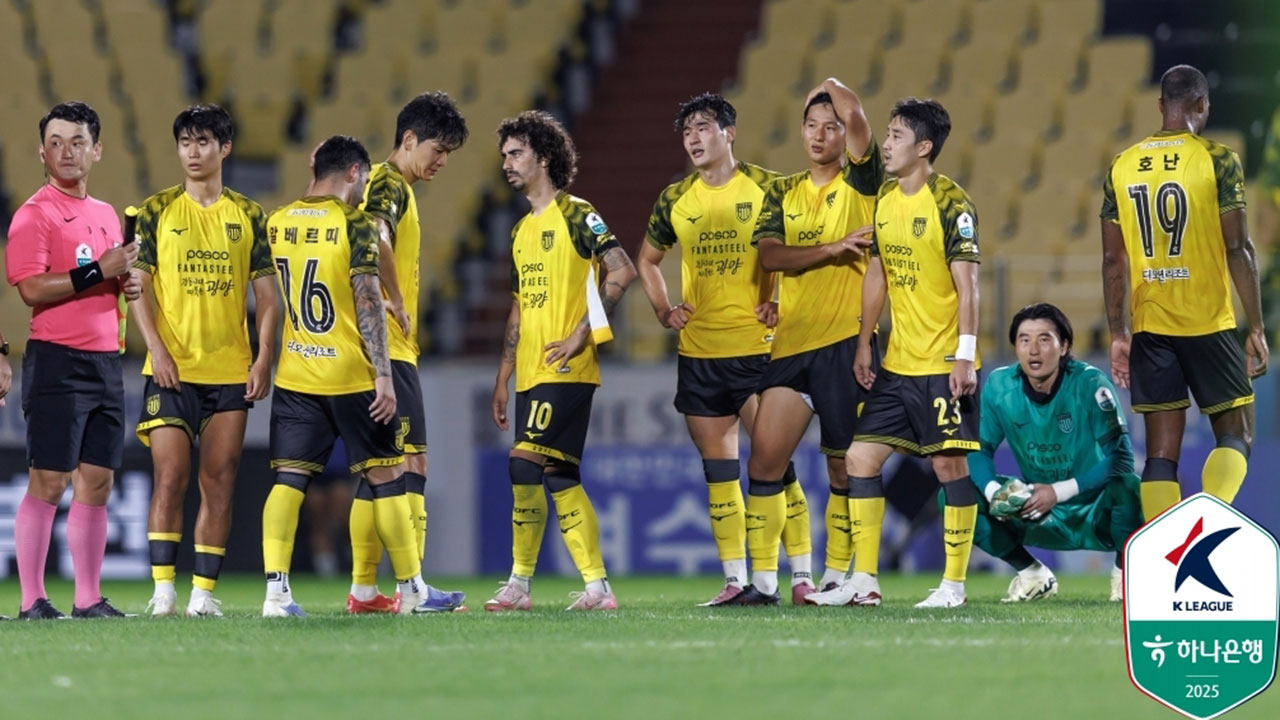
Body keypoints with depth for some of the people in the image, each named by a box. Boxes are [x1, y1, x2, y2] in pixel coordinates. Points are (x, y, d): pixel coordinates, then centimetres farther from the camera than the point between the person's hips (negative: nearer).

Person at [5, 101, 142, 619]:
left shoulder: (106, 216, 18)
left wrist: (127, 285, 7)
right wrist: (99, 271, -19)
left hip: (106, 361, 7)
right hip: (57, 360, -7)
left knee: (97, 483, 7)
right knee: (49, 482, -7)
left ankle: (89, 598, 11)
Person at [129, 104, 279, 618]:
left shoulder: (248, 216, 8)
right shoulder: (158, 211, 4)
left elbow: (266, 294, 9)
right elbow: (138, 286, 2)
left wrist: (264, 358, -2)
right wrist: (157, 348, -10)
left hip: (231, 372, 2)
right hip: (172, 369, -2)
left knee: (219, 483, 0)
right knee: (170, 477, -9)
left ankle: (204, 591, 4)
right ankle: (163, 588, -5)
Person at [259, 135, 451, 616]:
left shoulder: (276, 224, 6)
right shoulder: (353, 224, -10)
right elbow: (367, 302, -14)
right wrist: (384, 375, -14)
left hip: (294, 376, 4)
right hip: (351, 377, -4)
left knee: (289, 479, 1)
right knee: (386, 476, 7)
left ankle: (276, 590, -13)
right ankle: (411, 589, 14)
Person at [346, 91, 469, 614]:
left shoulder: (386, 184, 20)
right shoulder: (391, 185, -12)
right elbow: (375, 238, -32)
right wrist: (397, 304, -23)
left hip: (379, 348, 10)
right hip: (389, 348, -10)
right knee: (409, 463, -11)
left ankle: (365, 588, 12)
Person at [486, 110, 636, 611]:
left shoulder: (576, 215, -5)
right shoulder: (521, 231, 19)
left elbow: (622, 272, -15)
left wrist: (582, 334, -17)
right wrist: (502, 380, 20)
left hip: (565, 369, -8)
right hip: (531, 373, 8)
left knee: (526, 463, -15)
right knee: (559, 477, 5)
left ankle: (519, 583, -7)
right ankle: (597, 587, 7)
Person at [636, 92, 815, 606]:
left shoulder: (766, 188, -3)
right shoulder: (675, 199, 9)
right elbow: (647, 261, 23)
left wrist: (781, 300, -7)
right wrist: (663, 310, 9)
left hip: (757, 347, -4)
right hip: (698, 352, 4)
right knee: (718, 469, 6)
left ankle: (802, 574, -4)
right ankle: (735, 579, 10)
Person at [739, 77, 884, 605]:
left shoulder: (860, 183, 2)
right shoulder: (783, 193, 13)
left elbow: (854, 115, -14)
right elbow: (769, 254, -2)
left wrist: (830, 87, 6)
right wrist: (832, 249, -13)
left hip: (845, 343, -4)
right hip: (791, 343, 4)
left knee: (844, 468, 1)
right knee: (764, 460, -3)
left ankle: (836, 577, 10)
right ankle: (763, 580, 2)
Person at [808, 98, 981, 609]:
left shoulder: (951, 203, -11)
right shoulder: (884, 199, 10)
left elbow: (967, 285, -14)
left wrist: (965, 355, -18)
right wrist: (864, 343, 16)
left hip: (944, 364, -8)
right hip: (897, 364, 8)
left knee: (949, 464, -5)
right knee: (861, 456, 3)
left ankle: (954, 584, 2)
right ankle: (863, 581, 9)